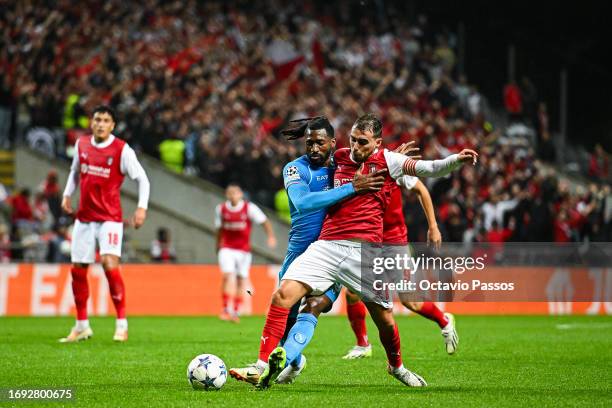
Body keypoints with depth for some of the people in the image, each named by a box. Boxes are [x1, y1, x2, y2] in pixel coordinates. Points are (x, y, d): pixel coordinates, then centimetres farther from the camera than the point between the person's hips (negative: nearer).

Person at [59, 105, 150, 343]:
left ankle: (122, 324, -10)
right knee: (77, 270, 6)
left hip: (110, 218, -5)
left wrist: (142, 207, -13)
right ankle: (82, 326, 20)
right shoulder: (81, 144, 6)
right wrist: (67, 194, 13)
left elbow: (142, 179, -4)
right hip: (84, 217, 5)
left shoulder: (122, 150, -9)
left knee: (110, 265, -20)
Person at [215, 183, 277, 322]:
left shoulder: (249, 208, -7)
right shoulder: (221, 209, 1)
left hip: (244, 250, 0)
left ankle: (236, 312, 16)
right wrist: (218, 246, 22)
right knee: (227, 276, -17)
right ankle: (225, 310, -12)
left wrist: (271, 236, -24)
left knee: (241, 280, 4)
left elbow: (264, 221, -9)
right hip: (227, 249, 0)